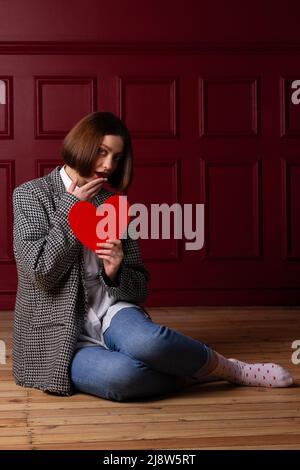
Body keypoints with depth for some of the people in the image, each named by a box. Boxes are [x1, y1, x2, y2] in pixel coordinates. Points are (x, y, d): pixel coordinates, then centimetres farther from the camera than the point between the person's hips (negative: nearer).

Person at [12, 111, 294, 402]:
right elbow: (42, 270, -12)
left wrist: (116, 272, -11)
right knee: (121, 373, -37)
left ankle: (229, 369, -12)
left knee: (145, 340, -36)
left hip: (110, 313, 3)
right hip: (62, 334, -3)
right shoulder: (31, 194, 1)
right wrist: (72, 208, -8)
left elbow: (139, 288, 12)